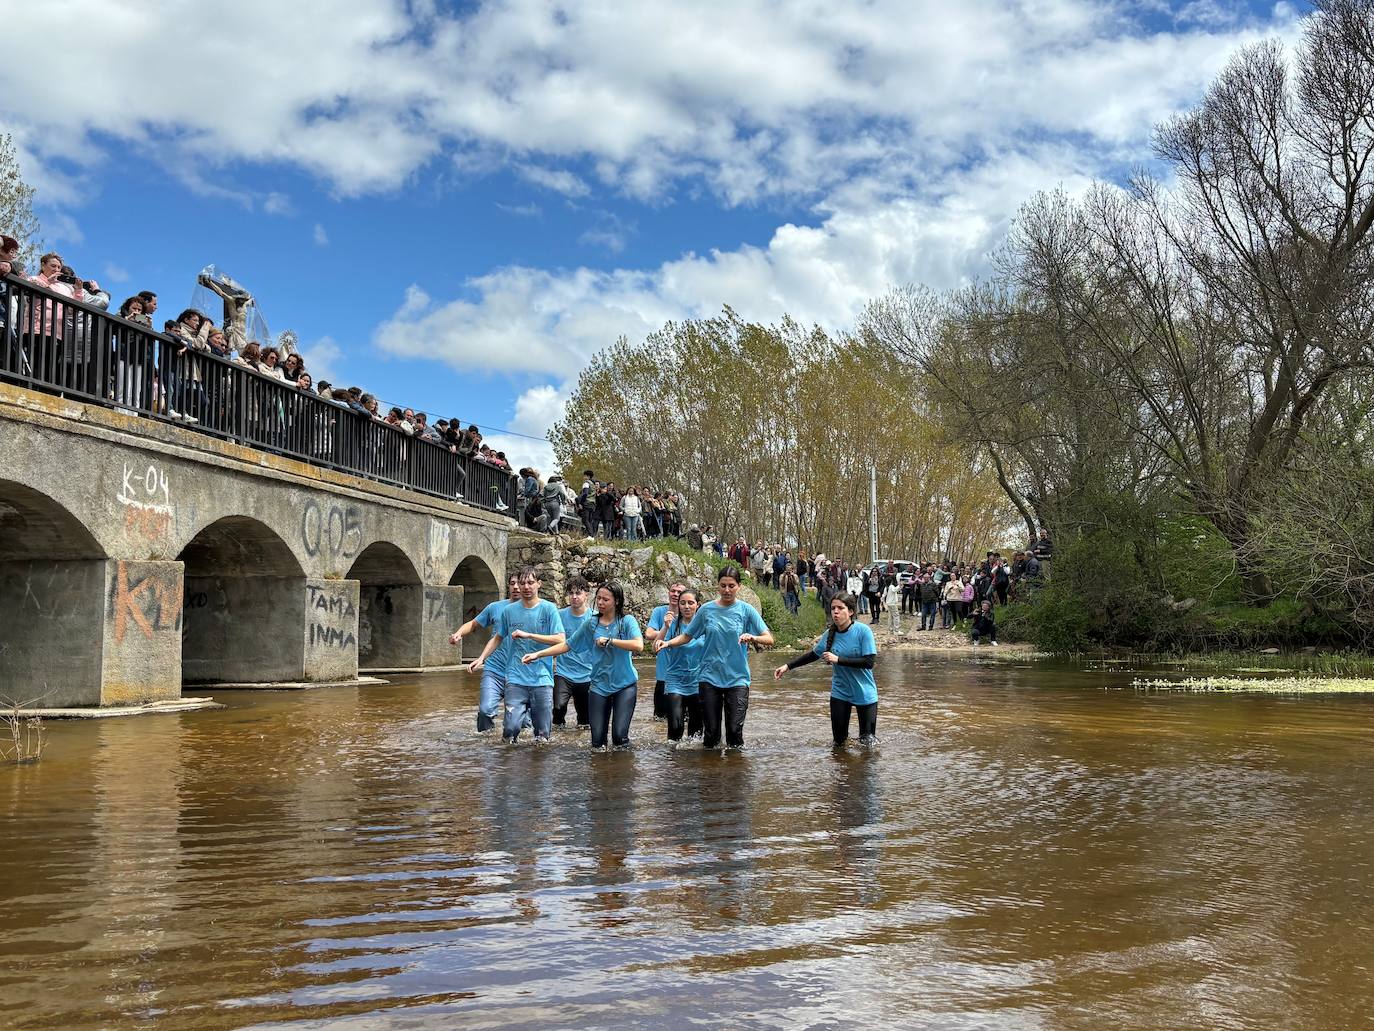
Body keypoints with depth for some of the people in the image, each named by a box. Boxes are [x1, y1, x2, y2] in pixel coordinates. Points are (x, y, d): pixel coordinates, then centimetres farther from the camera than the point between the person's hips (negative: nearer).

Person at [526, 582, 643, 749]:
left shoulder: (627, 621, -5)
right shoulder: (591, 624, 5)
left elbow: (638, 645, -22)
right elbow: (567, 645, 10)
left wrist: (609, 640, -20)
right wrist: (538, 654, 4)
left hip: (625, 685, -3)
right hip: (599, 685, 3)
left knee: (619, 736, -14)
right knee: (597, 739, -3)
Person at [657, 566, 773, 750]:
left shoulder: (746, 610, -1)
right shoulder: (706, 610, 5)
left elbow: (769, 639, -6)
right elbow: (687, 636, 12)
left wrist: (752, 637, -26)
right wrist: (667, 643, -7)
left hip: (737, 678, -2)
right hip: (710, 677, 2)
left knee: (735, 729, -8)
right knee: (711, 730, 4)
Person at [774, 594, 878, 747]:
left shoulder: (863, 631, -16)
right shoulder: (830, 634, -2)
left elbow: (869, 662, -21)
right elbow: (813, 654, 13)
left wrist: (838, 659, -23)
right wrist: (788, 665, 6)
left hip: (864, 692, -3)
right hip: (840, 692, 3)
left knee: (868, 741, 3)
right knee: (838, 742, 4)